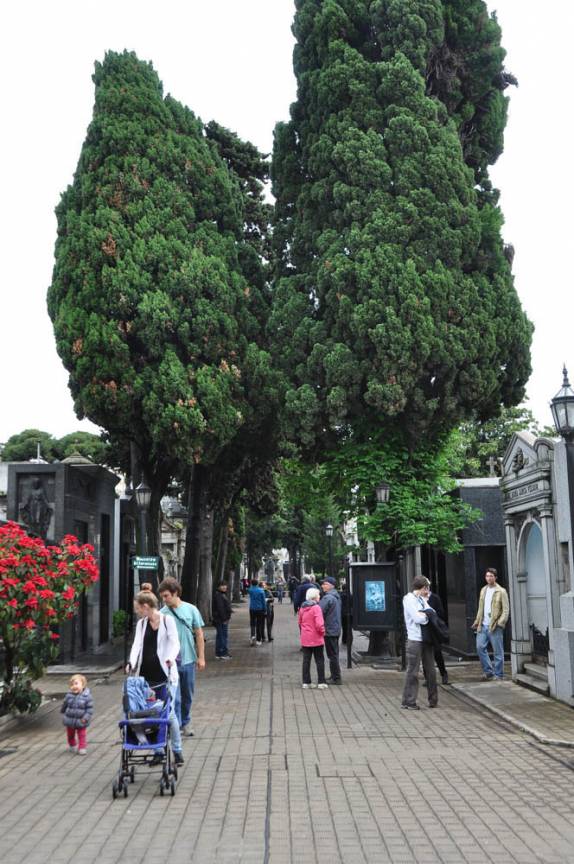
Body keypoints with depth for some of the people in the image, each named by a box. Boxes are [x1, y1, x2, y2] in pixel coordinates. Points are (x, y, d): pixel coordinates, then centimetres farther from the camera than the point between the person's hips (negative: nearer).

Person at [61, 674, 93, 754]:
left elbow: (90, 708, -13)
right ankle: (72, 745, 45)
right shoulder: (69, 695, -9)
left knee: (82, 735, 5)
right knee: (70, 735, 21)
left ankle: (82, 748, 18)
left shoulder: (86, 696, -18)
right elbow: (64, 704, 11)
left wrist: (86, 717, -20)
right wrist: (63, 711, 23)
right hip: (70, 720, 4)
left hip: (81, 721, -4)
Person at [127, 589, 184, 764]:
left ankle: (177, 751, 11)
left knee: (168, 712, -3)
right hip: (146, 675, 4)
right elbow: (137, 644, -2)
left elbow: (175, 643, -9)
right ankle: (158, 751, 18)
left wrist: (170, 658, -30)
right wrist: (131, 662, -20)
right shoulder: (141, 624, 10)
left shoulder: (167, 620, -3)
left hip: (165, 673, -4)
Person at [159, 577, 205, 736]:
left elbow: (199, 634, 2)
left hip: (188, 659, 2)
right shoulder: (162, 613, -6)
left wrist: (201, 657, 0)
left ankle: (186, 723, 33)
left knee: (187, 696, 15)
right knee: (174, 698, -4)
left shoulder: (191, 609, -3)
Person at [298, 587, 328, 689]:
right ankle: (321, 682, 8)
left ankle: (306, 682, 13)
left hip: (305, 639, 5)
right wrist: (323, 632, -5)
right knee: (319, 660, 6)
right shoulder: (316, 608, -16)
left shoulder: (302, 608, 5)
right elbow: (319, 624, -21)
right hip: (316, 639, -5)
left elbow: (299, 622, 12)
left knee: (306, 660, 11)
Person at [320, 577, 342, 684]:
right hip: (336, 630, 9)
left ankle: (336, 678, 1)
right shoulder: (336, 596, 11)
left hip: (329, 630, -9)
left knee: (332, 655, -3)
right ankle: (335, 676, 25)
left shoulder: (328, 598, -19)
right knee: (334, 654, 16)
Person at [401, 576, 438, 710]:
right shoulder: (409, 599, -9)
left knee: (430, 670, 11)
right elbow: (417, 618, -17)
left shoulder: (422, 599, 17)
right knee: (412, 671, -3)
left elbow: (432, 612, 8)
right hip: (415, 639, -8)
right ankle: (408, 701, 5)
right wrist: (426, 615, 0)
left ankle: (433, 700, 20)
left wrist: (423, 614, -9)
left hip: (426, 638, 8)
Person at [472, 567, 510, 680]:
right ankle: (488, 671, 14)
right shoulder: (483, 590, 15)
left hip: (495, 627, -6)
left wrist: (500, 623, -18)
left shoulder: (501, 591, -5)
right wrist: (477, 622, 12)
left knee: (498, 652, 0)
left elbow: (506, 610, -8)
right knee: (480, 647, 0)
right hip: (483, 625, 6)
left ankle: (499, 675, 10)